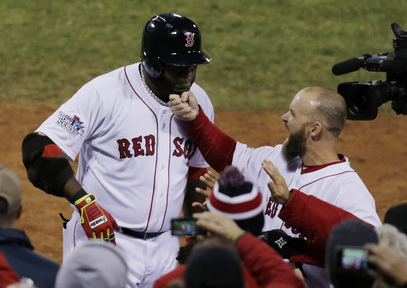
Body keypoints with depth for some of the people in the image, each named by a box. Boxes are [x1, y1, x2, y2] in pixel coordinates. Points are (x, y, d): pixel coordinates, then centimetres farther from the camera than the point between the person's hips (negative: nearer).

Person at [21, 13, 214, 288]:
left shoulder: (199, 102, 5)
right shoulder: (103, 94, -15)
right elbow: (42, 147, -16)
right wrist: (84, 202, -26)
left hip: (165, 250, 6)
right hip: (103, 242, -5)